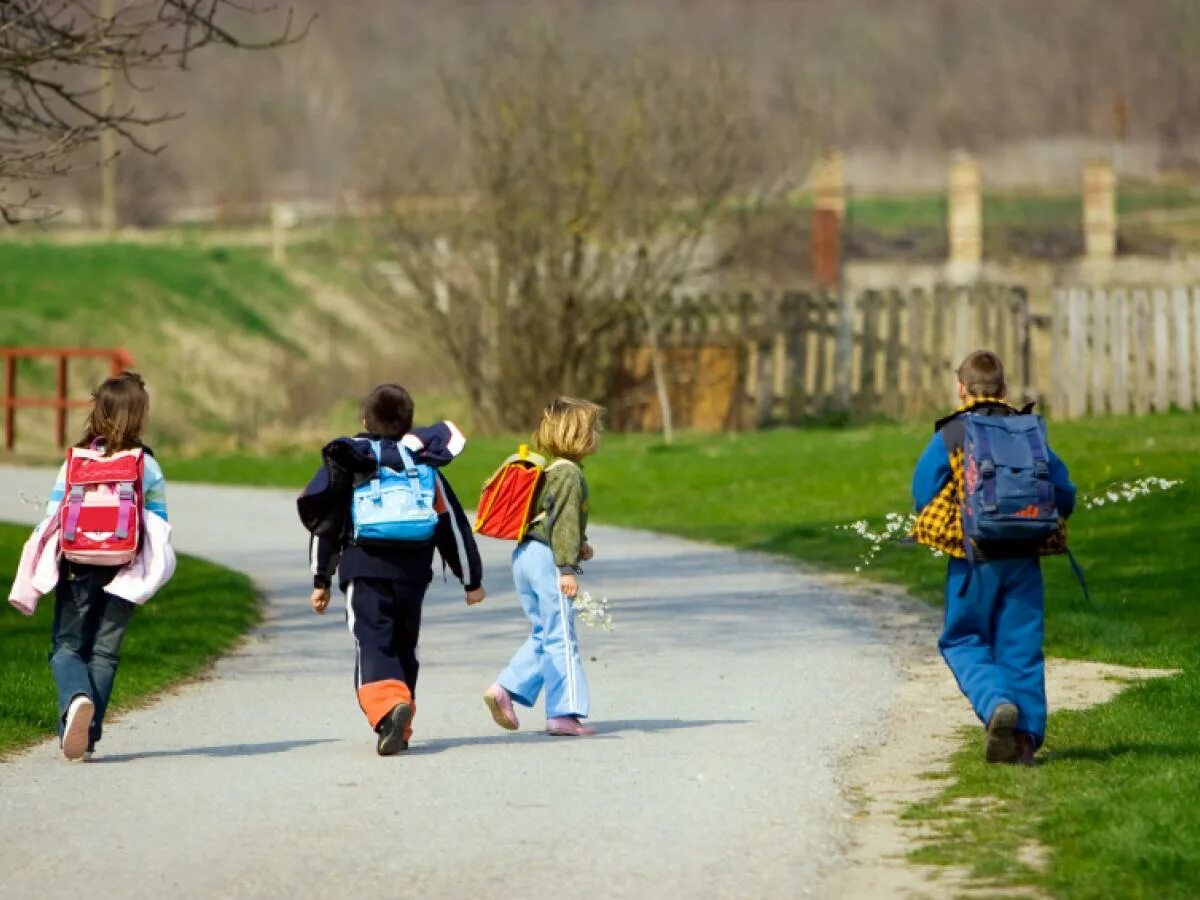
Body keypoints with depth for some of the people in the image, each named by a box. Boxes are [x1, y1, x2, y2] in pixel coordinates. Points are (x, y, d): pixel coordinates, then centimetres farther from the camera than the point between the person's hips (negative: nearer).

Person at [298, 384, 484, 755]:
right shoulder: (425, 466, 11)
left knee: (373, 645, -10)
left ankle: (387, 708, -37)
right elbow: (454, 525, 12)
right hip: (413, 572, 3)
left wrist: (321, 580, 11)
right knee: (403, 646, 17)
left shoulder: (348, 463, 4)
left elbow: (325, 522, 3)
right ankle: (400, 730, 19)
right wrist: (471, 579, 20)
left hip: (365, 570, -3)